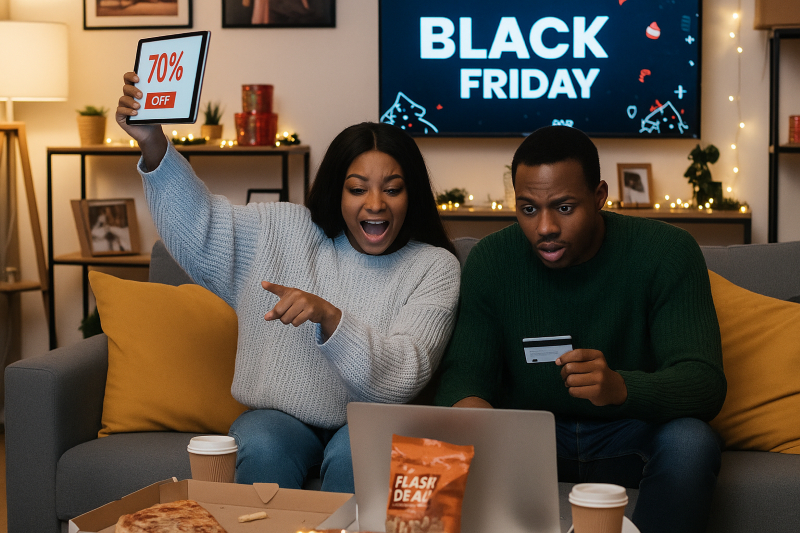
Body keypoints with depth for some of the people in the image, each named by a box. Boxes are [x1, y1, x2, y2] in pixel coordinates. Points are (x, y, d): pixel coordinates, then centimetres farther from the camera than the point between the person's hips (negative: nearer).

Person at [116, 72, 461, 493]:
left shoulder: (434, 268, -6)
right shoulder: (286, 231, 2)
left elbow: (403, 378, -16)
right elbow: (198, 223, -1)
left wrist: (328, 316, -31)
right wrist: (152, 144, -16)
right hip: (280, 415, 2)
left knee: (352, 454, -34)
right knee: (261, 447, -31)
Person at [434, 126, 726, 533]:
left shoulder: (666, 252, -14)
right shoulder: (490, 259, -5)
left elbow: (705, 384, -22)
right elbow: (464, 371, -5)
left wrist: (620, 387, -44)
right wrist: (468, 404, -32)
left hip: (634, 433, -1)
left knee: (690, 442, -33)